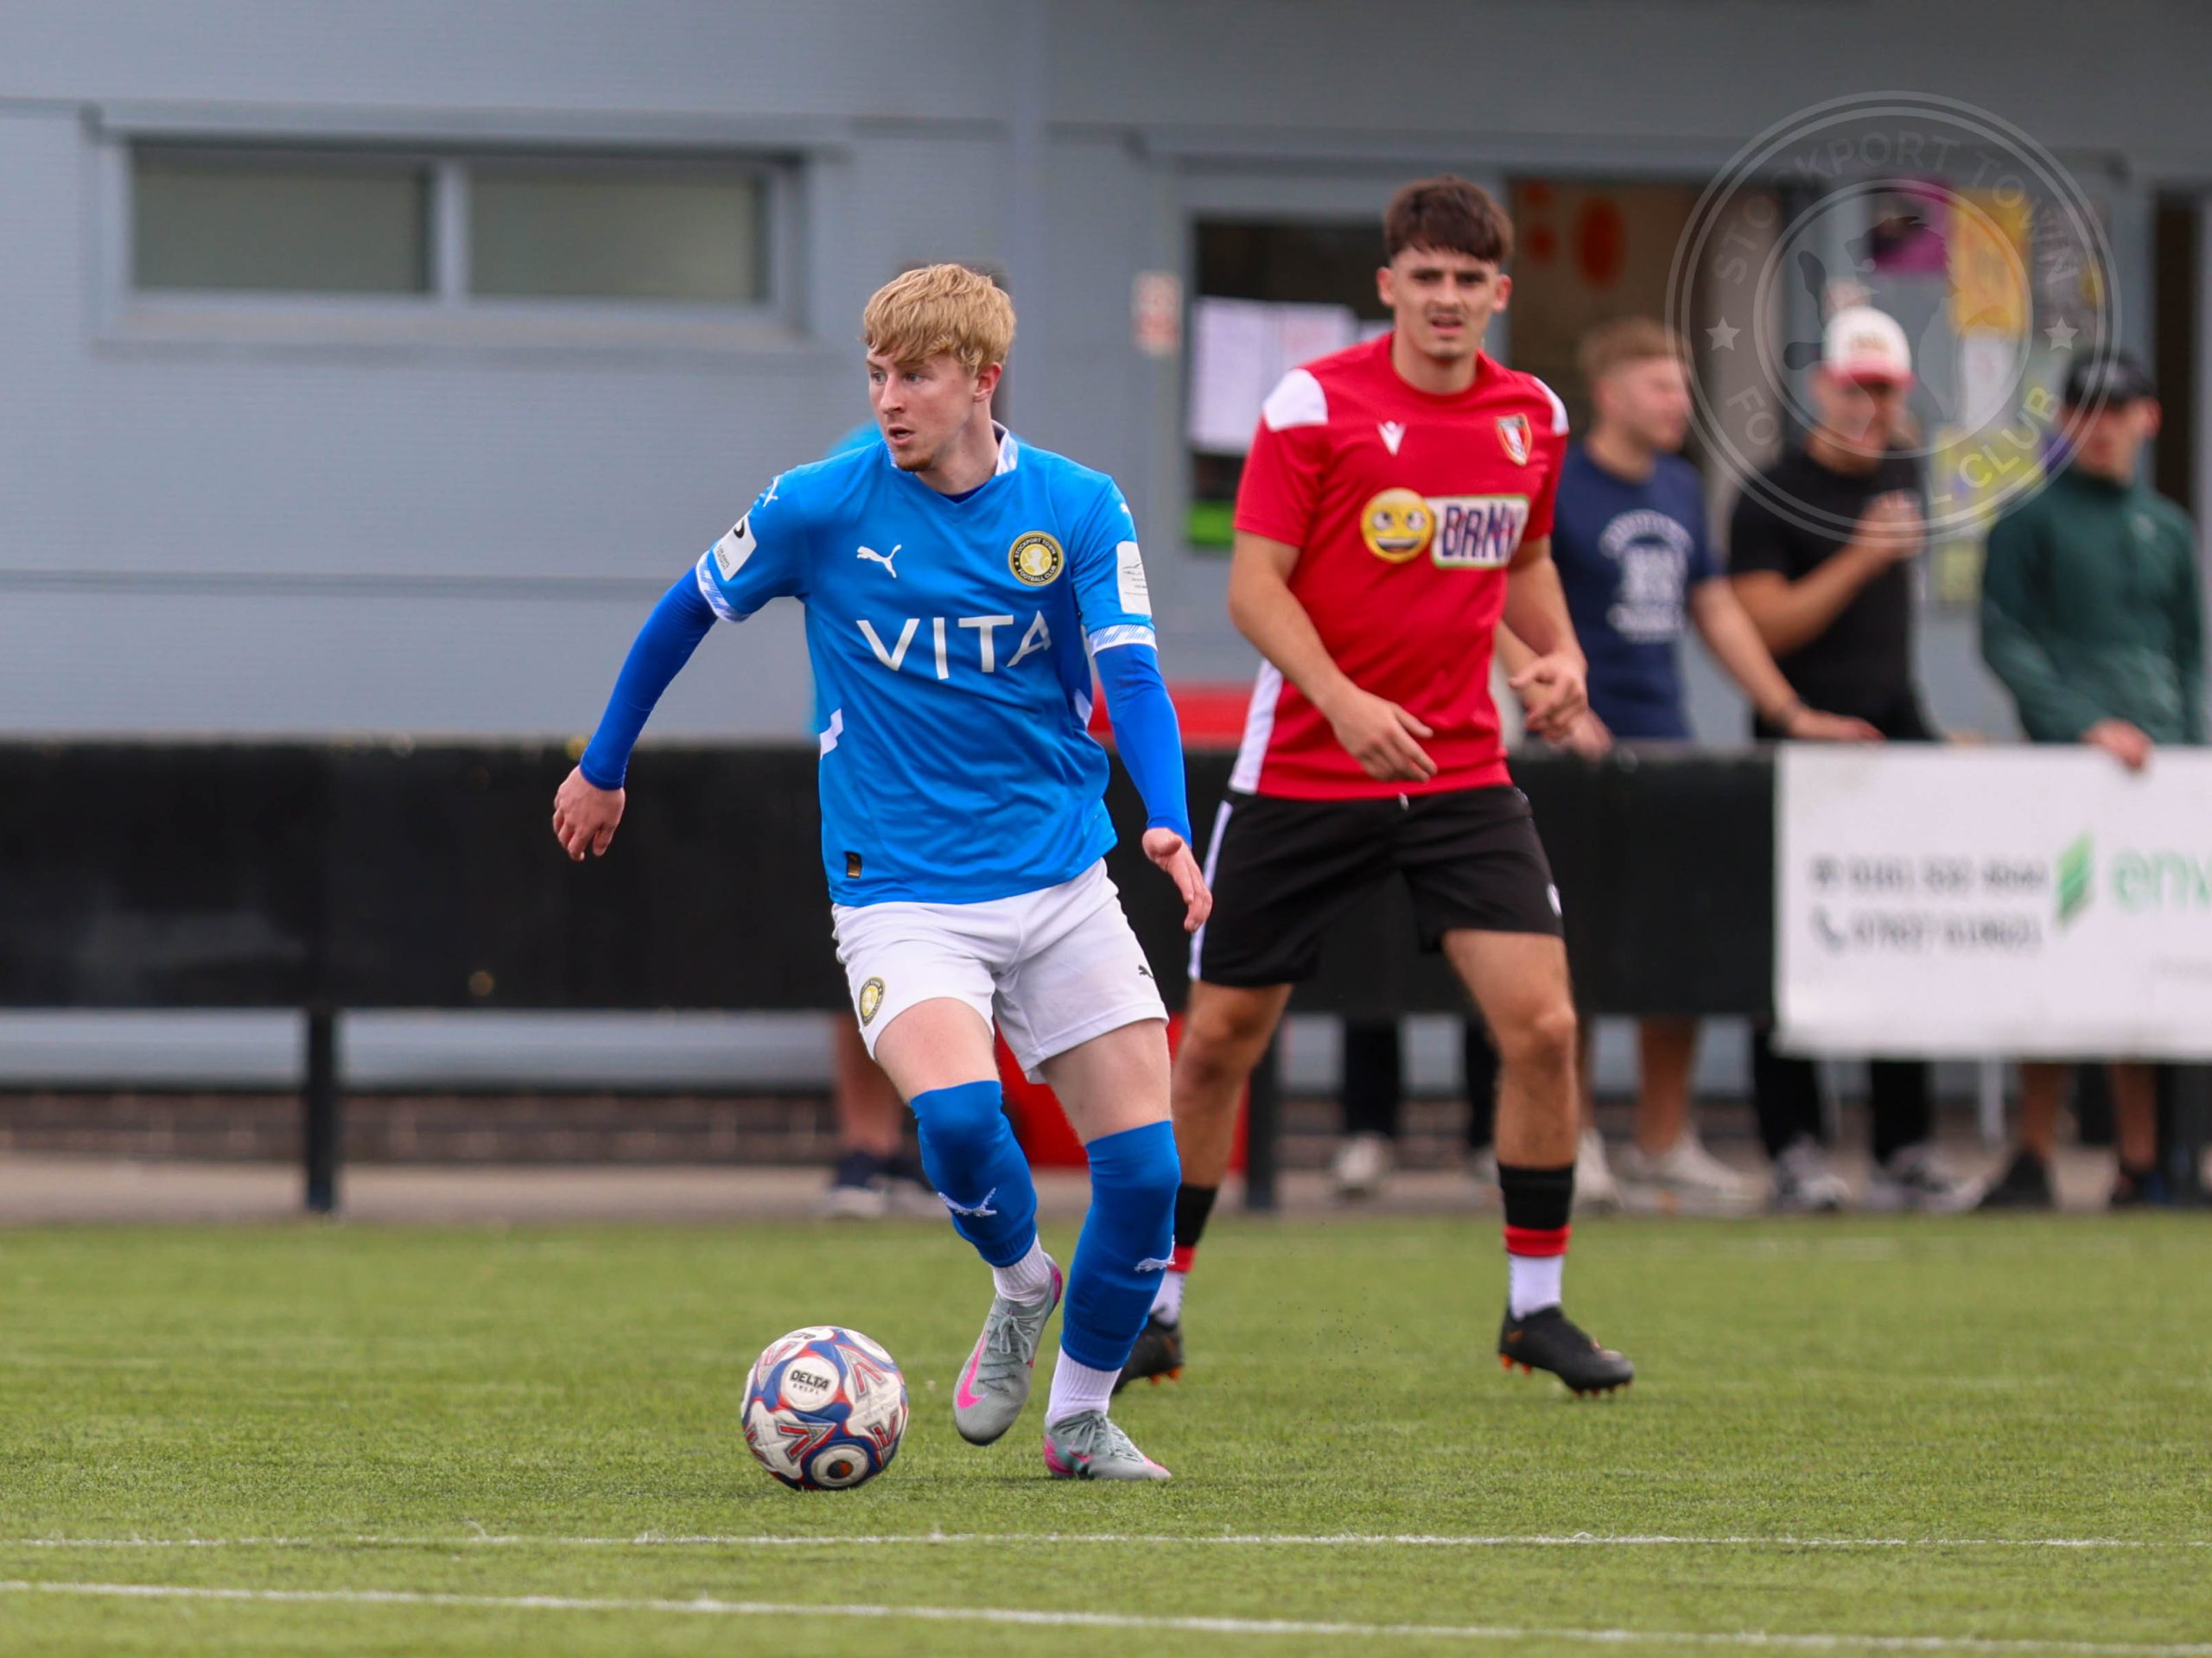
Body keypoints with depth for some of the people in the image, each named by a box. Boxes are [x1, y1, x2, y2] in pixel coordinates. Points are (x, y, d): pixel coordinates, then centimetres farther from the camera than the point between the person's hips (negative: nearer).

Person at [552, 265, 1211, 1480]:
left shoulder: (1078, 509, -3)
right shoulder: (822, 506, -6)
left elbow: (1131, 676, -11)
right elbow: (687, 614, 9)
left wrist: (1168, 826, -28)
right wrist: (603, 768, 18)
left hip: (1061, 882, 2)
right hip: (901, 895, -2)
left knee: (1144, 1167, -5)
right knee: (956, 1111, -28)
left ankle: (1080, 1417, 18)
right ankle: (1018, 1289, 5)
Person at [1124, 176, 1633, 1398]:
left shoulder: (1533, 416, 5)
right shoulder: (1313, 405, -10)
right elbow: (1255, 584, -12)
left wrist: (1558, 654, 2)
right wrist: (1343, 701, -26)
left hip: (1461, 771, 3)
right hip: (1302, 772, -3)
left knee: (1540, 1023, -11)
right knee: (1221, 1034, 3)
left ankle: (1535, 1306, 3)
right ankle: (1157, 1304, 19)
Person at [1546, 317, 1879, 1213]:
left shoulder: (1680, 488, 15)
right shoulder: (1557, 485, -6)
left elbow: (1715, 609, 21)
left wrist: (1789, 713, 16)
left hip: (1667, 744, 7)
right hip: (1585, 754, -7)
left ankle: (1662, 1146, 15)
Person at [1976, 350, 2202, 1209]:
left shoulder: (2168, 528, 19)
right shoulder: (2030, 521, 5)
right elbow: (2006, 641, -2)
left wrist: (2189, 746, 7)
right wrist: (2086, 725, -14)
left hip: (2162, 763, 4)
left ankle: (2143, 1163, 1)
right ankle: (2032, 1161, -5)